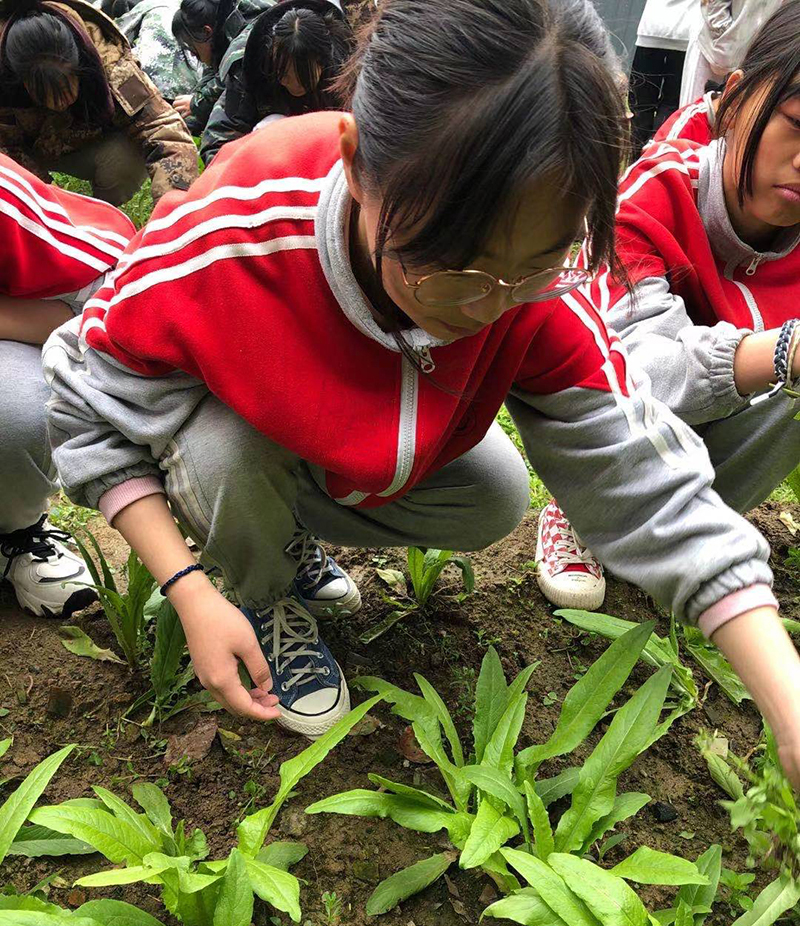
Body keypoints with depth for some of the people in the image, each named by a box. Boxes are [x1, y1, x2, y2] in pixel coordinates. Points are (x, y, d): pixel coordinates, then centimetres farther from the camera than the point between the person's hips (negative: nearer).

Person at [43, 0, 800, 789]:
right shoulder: (226, 240, -39)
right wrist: (189, 594, -29)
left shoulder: (538, 294, -31)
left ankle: (290, 538, 10)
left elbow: (649, 486, -29)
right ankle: (266, 599, 2)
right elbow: (91, 409, -23)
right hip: (227, 447, -2)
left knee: (496, 499, -17)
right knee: (226, 450, -35)